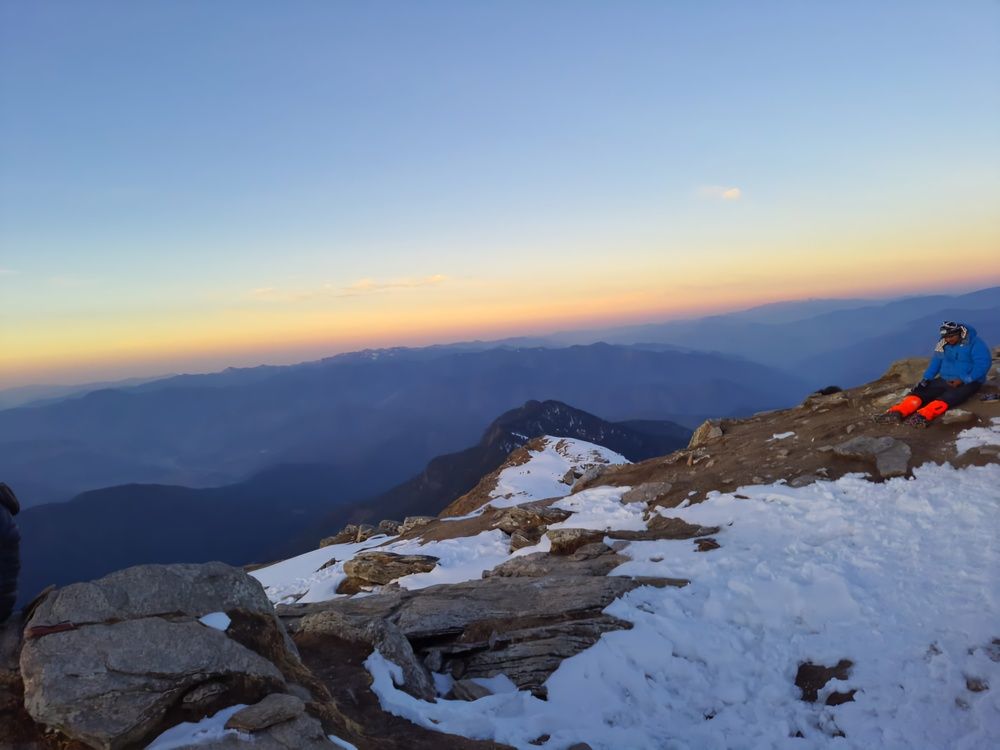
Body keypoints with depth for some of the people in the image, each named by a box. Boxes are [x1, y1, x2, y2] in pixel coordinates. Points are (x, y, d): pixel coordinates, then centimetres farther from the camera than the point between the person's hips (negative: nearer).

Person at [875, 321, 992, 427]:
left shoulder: (975, 343, -10)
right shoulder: (943, 344, 5)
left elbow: (983, 364, -17)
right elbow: (936, 362, 8)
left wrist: (963, 380, -25)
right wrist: (926, 379, -8)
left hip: (968, 382, -6)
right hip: (945, 380, 6)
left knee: (949, 397, -36)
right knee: (920, 391, -17)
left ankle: (923, 416, -61)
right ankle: (897, 412, -41)